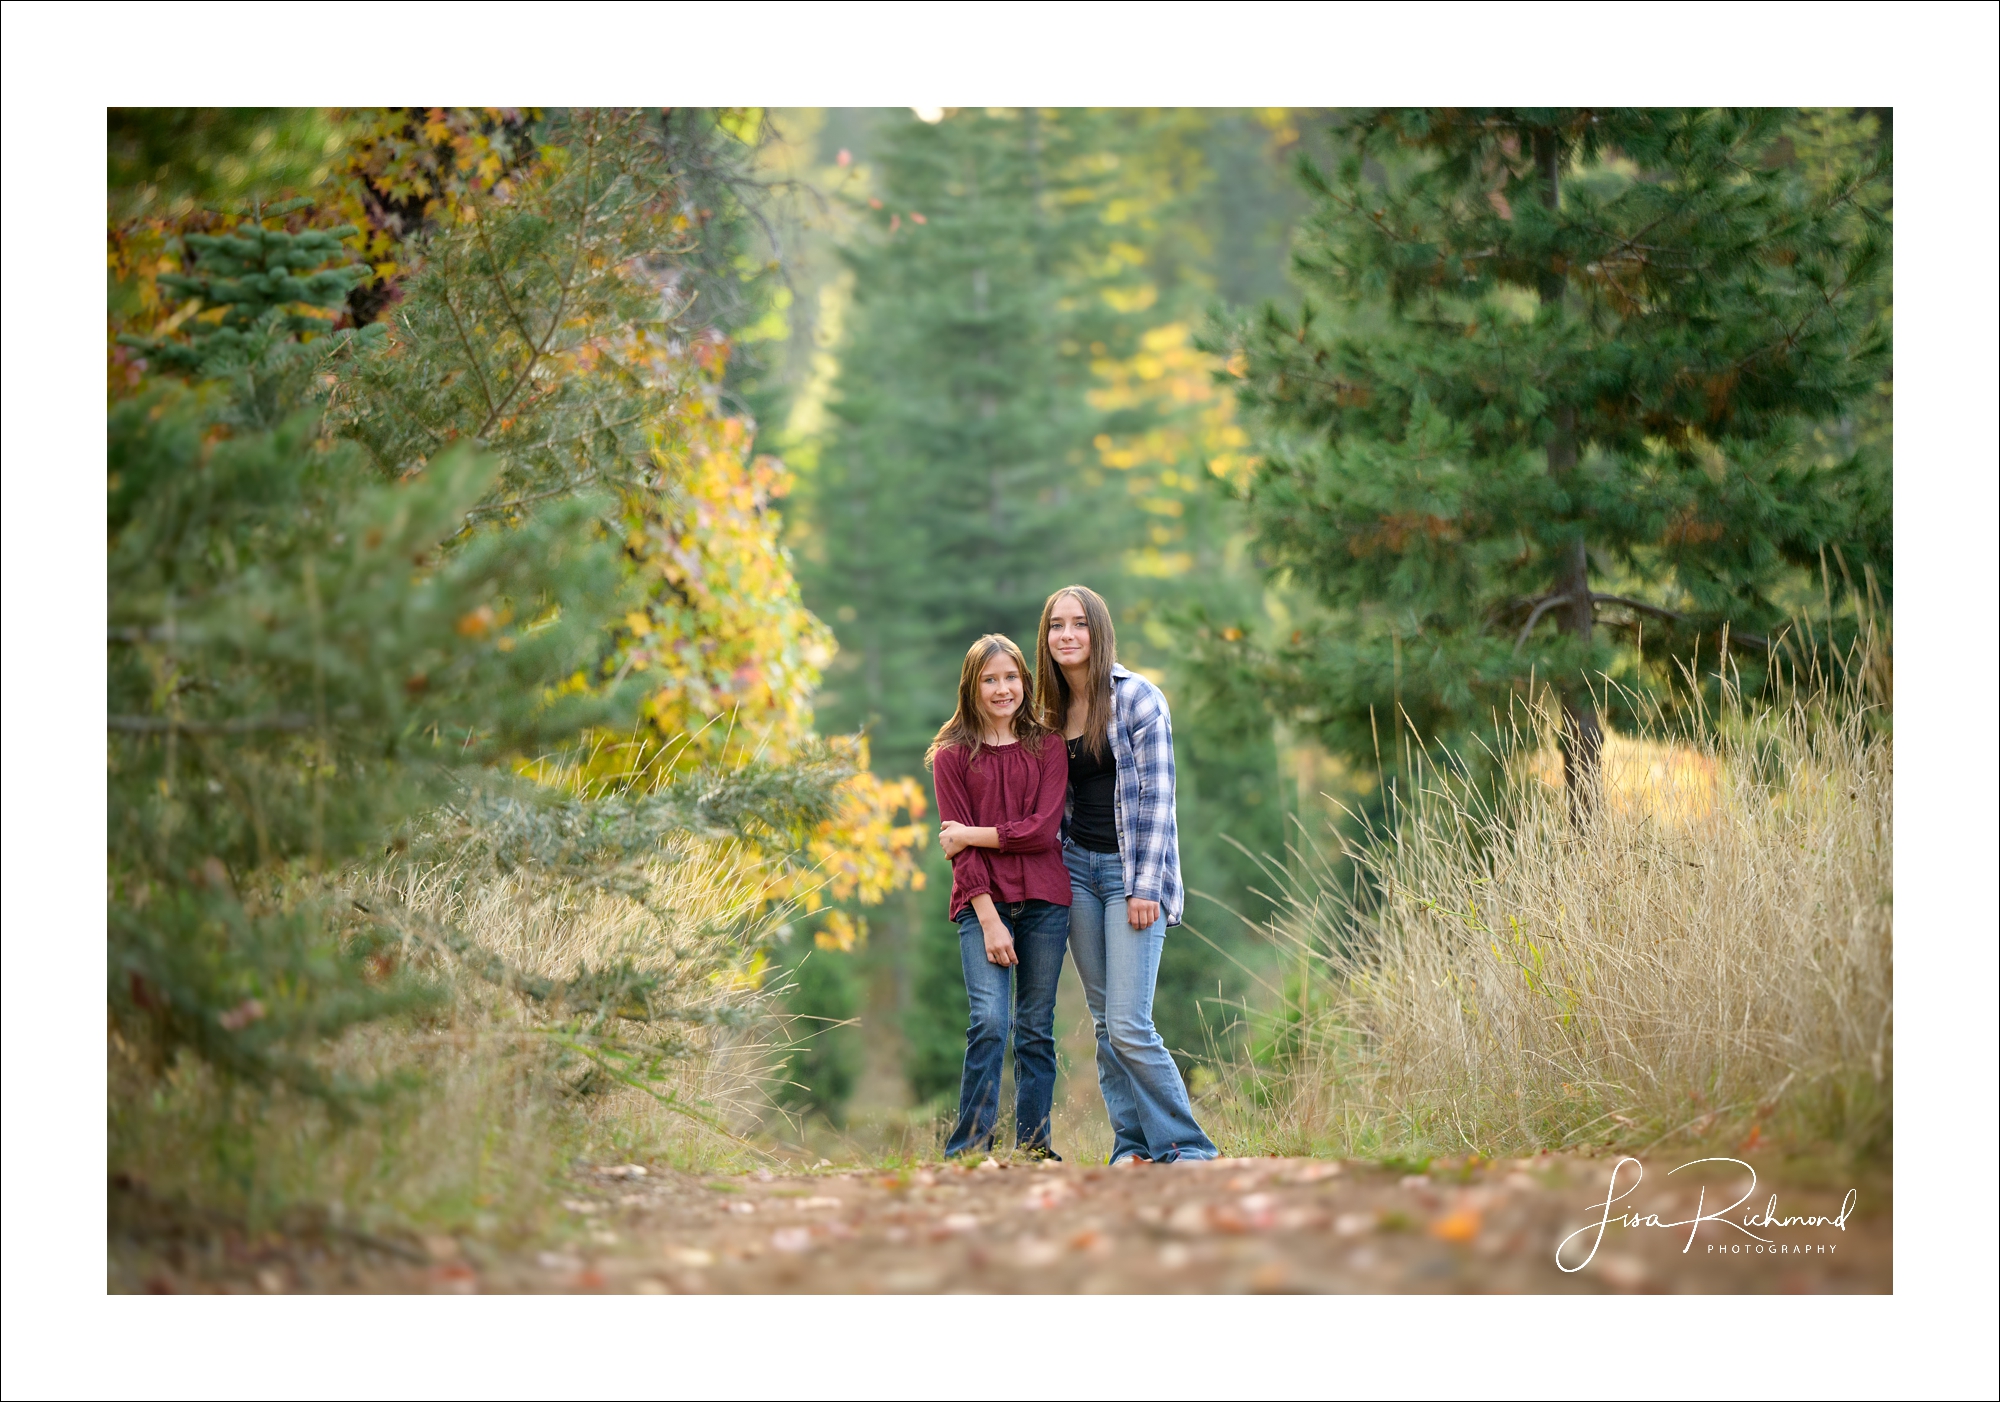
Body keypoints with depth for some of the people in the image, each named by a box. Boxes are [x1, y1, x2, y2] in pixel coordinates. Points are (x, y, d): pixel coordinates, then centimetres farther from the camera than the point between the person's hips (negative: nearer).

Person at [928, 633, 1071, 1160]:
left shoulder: (1046, 746, 8)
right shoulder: (952, 755, 4)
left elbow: (1043, 829, -2)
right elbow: (959, 850, -2)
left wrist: (973, 834, -5)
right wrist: (989, 919, -10)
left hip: (1043, 899, 2)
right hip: (983, 902, -2)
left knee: (1036, 1028, 4)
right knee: (990, 1021, -16)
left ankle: (1034, 1149, 10)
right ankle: (967, 1151, -10)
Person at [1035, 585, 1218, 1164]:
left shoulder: (1136, 698, -7)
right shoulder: (1051, 710, 12)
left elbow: (1157, 796, -10)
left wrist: (1145, 887, -15)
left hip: (1131, 872, -6)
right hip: (1077, 867, 6)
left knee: (1128, 1026, -14)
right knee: (1104, 1023, 5)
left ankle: (1187, 1150, -4)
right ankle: (1131, 1148, 10)